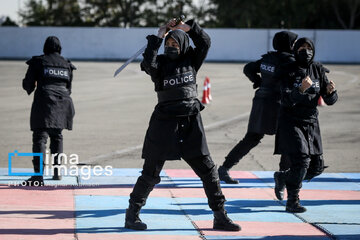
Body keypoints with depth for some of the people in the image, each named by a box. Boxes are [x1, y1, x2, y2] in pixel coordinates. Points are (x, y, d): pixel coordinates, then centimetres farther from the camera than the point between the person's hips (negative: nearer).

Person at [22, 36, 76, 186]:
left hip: (44, 102, -4)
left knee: (40, 137, -10)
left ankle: (38, 175, -23)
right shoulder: (66, 64, 16)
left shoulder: (38, 62, 4)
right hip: (62, 103, 4)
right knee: (57, 137, 20)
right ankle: (57, 171, 22)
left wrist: (31, 88, 28)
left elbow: (28, 84, 5)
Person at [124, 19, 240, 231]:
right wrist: (158, 37, -18)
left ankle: (220, 216, 12)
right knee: (151, 172, 1)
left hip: (191, 124, 3)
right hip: (165, 124, -3)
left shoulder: (191, 60, 7)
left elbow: (205, 42, -3)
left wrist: (188, 26, -10)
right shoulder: (160, 63, -2)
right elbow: (148, 63, -23)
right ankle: (132, 214, 12)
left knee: (208, 170, 4)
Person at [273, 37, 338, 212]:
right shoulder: (289, 71, -9)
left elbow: (329, 101, 2)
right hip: (291, 122, -5)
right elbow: (288, 100, -17)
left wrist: (330, 91, -21)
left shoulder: (318, 70, 3)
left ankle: (282, 177, 29)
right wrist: (301, 90, -34)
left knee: (316, 168, 5)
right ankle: (292, 201, -6)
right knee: (302, 159, -20)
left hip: (311, 123, 5)